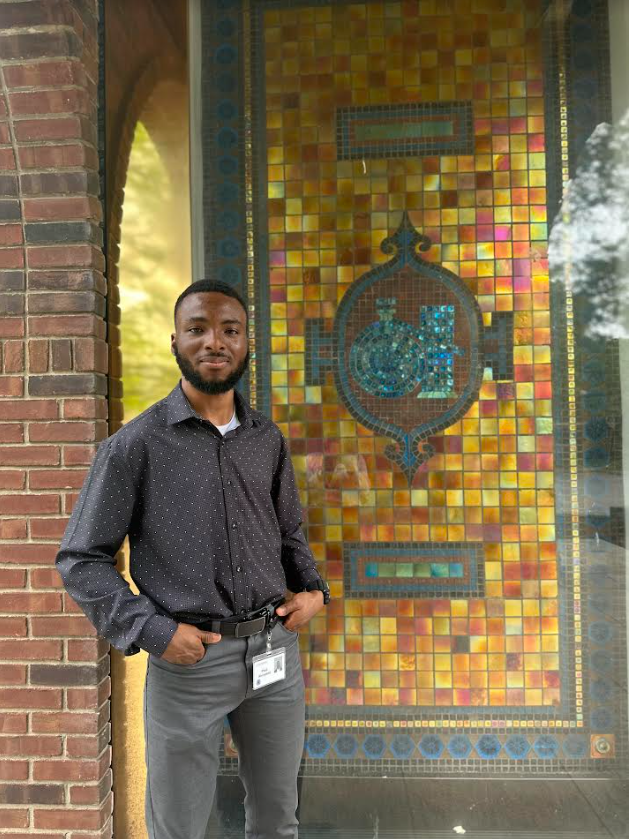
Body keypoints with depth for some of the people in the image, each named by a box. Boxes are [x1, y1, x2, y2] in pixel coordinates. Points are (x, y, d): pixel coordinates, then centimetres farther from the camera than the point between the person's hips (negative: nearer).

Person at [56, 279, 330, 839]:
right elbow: (81, 560, -6)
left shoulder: (267, 439, 4)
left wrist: (313, 588, 0)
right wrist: (153, 631, -14)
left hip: (276, 650, 4)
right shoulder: (136, 444, -9)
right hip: (189, 658, -3)